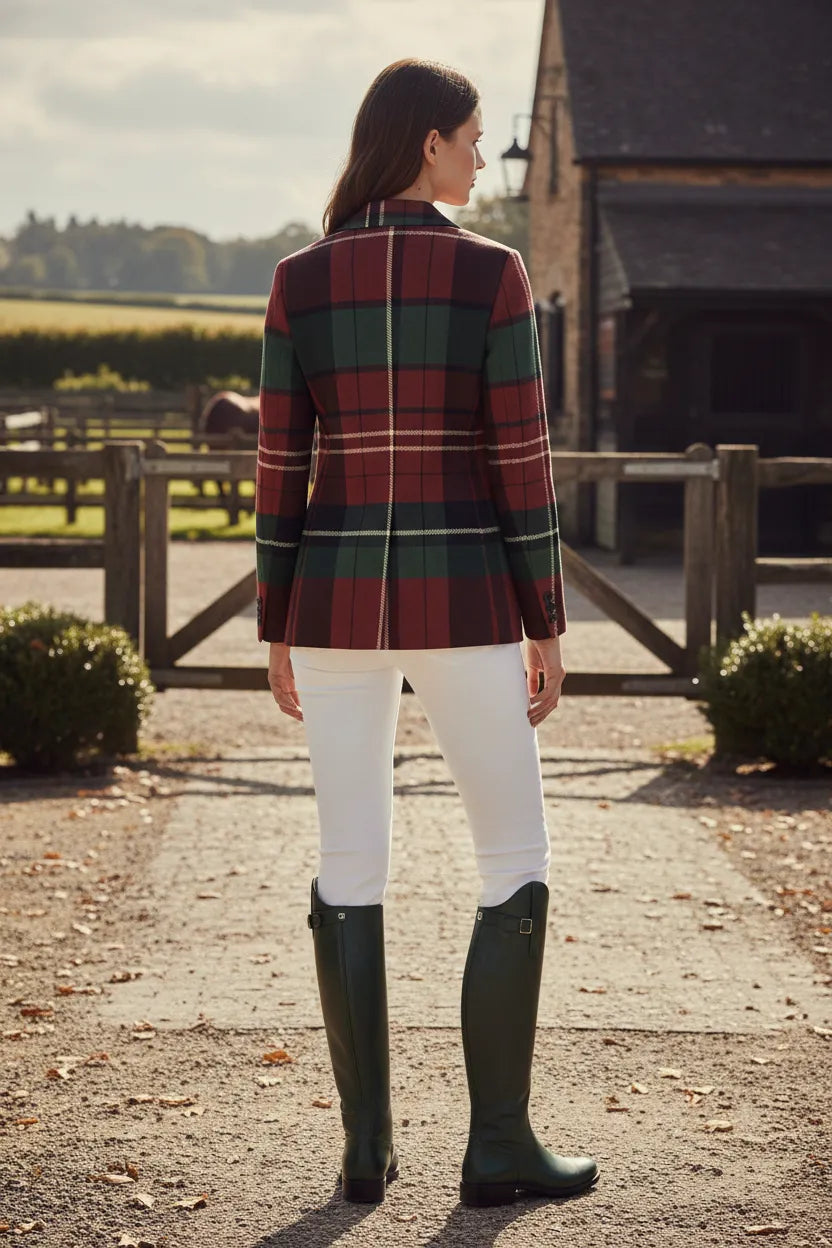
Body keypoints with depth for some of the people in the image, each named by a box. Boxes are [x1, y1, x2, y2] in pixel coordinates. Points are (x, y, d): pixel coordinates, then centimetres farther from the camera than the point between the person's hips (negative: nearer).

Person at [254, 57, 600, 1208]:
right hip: (458, 603, -3)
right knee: (516, 864, 8)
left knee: (352, 869, 10)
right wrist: (548, 629, -1)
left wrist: (278, 632, 9)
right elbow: (523, 461, -8)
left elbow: (280, 467, 2)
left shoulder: (299, 280, 2)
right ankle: (497, 1143, 7)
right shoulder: (493, 272, -8)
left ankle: (367, 1143, 10)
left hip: (339, 597, 3)